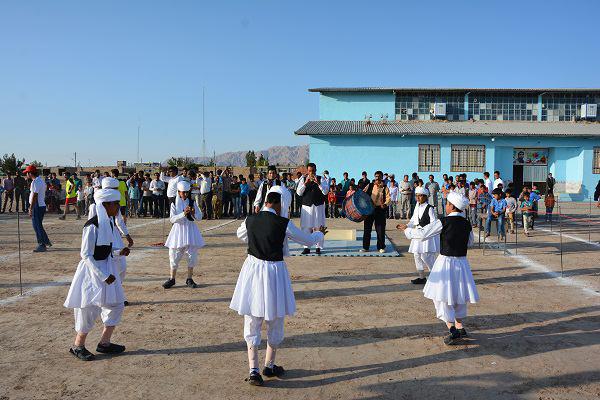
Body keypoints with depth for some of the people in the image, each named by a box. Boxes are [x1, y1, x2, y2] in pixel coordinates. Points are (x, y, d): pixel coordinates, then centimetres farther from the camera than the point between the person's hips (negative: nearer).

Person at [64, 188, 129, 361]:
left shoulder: (109, 223, 4)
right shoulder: (93, 226, -21)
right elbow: (86, 255, -20)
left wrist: (120, 252, 1)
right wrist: (103, 275, -21)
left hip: (107, 267, 9)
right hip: (92, 270, -9)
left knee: (116, 304, 11)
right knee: (89, 309, 2)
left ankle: (104, 343, 23)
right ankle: (78, 345, 22)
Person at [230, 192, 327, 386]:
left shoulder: (250, 220, -2)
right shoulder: (284, 224, -13)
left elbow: (241, 235, 22)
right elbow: (308, 240, 0)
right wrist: (320, 233, 22)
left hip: (252, 268, 3)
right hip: (274, 271, -3)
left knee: (252, 323, 12)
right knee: (275, 323, 16)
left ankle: (253, 370, 8)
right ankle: (269, 366, 30)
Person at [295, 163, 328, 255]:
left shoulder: (321, 179, 3)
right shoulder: (303, 179, 7)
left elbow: (325, 191, -7)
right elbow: (299, 192, -2)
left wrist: (318, 182, -18)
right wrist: (306, 183, -13)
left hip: (319, 206, -1)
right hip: (306, 206, 1)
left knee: (319, 227, -1)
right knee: (306, 227, -1)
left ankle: (318, 247, 7)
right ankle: (307, 247, 6)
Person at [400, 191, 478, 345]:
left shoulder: (444, 222, -16)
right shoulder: (466, 224, 2)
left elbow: (422, 234, -13)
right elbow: (470, 242, 19)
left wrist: (407, 230, 2)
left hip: (446, 262, -6)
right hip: (462, 262, 6)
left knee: (442, 296, 3)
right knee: (457, 295, 20)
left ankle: (453, 330, -3)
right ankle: (460, 327, 26)